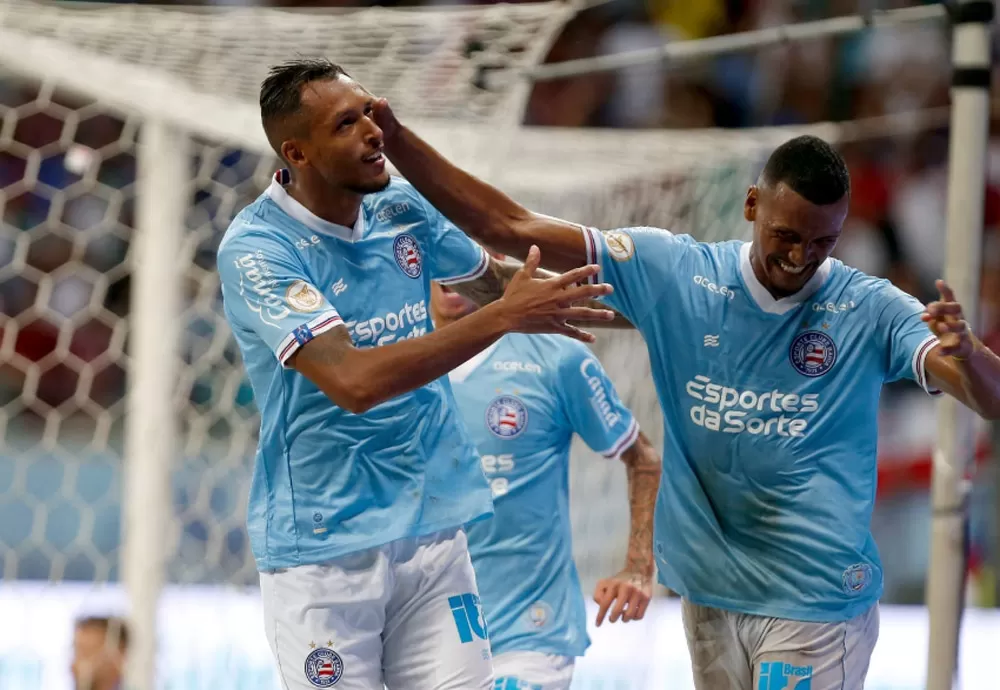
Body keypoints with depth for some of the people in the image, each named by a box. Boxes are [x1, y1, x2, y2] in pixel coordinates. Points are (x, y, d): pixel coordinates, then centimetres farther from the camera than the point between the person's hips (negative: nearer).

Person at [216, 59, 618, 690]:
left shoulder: (402, 210, 3)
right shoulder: (256, 251, -16)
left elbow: (499, 277, 24)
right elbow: (353, 383, -28)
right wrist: (502, 319, -27)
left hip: (433, 527, 5)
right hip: (324, 548, -5)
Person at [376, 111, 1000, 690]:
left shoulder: (871, 310, -8)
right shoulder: (673, 272, -2)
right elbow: (509, 228, -1)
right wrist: (395, 139, -8)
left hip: (818, 598, -3)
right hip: (710, 589, 3)